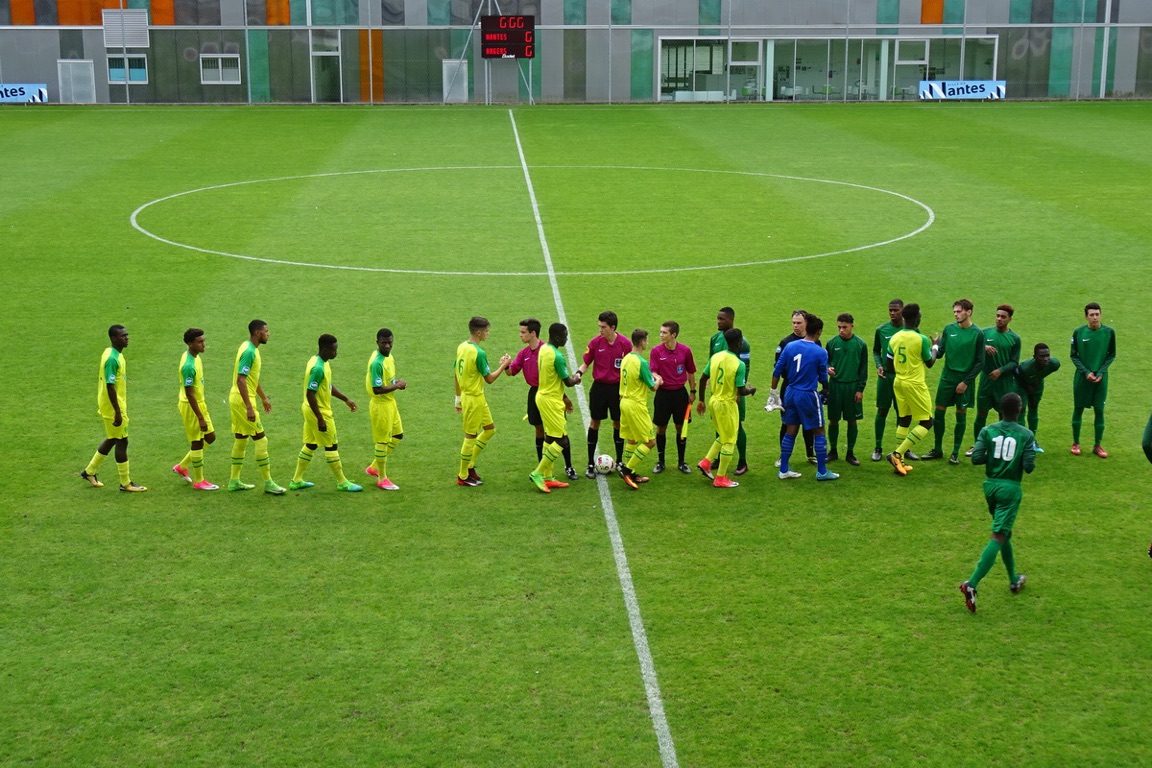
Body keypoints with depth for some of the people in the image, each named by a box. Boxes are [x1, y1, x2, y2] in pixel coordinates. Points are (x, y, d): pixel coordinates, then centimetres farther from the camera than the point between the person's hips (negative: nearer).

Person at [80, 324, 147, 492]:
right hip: (113, 408, -10)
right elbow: (110, 386, -25)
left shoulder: (115, 354, 8)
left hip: (115, 405, 10)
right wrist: (118, 413, -24)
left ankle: (90, 471, 32)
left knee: (112, 439, 20)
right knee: (122, 442, -1)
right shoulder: (112, 359, -23)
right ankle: (126, 483, 8)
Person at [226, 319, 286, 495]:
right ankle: (268, 483, 0)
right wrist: (249, 408, -27)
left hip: (236, 401, 10)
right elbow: (240, 380, -26)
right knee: (260, 439, -5)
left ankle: (234, 481, 21)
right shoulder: (249, 352, -20)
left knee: (241, 439, 15)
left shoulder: (250, 348, 11)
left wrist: (263, 398, 29)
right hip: (243, 401, -10)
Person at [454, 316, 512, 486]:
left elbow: (455, 374, 11)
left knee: (490, 428, 20)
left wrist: (458, 398, 19)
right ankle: (463, 477, 13)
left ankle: (470, 465, 23)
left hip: (466, 396, 9)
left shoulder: (461, 347, 4)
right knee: (471, 436, 2)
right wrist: (503, 365, -4)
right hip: (475, 399, -9)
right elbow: (489, 378, -16)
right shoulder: (479, 353, -22)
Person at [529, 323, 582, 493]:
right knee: (561, 440, -4)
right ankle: (538, 473, -4)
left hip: (543, 395, 10)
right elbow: (568, 382, -15)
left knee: (550, 438, 15)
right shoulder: (557, 356, -23)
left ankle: (548, 477, 19)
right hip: (551, 401, -10)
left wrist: (563, 397, 20)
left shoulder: (543, 349, 6)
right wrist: (576, 378, 8)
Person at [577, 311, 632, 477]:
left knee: (618, 423, 7)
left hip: (618, 388, 0)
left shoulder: (625, 343, -7)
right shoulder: (595, 342, -6)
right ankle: (591, 464, 10)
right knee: (595, 423, 3)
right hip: (599, 387, 0)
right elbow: (586, 364, 3)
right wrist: (579, 373, -17)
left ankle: (619, 462, 19)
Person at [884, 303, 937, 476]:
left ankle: (899, 461, 18)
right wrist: (935, 347, 12)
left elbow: (889, 362, 6)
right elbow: (930, 363, -5)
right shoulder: (922, 339, -16)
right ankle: (898, 454, -9)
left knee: (903, 420, 17)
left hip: (898, 383, 7)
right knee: (926, 422, 2)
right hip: (915, 384, -7)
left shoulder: (894, 337, 0)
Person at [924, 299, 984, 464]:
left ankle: (955, 453, 14)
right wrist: (934, 347, -19)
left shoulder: (977, 333, -7)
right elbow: (940, 354, 3)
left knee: (961, 415, 4)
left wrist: (966, 382, -10)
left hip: (965, 380, -3)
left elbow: (980, 362, -6)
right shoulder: (949, 329, 3)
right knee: (939, 412, 4)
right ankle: (937, 449, 19)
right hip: (947, 377, 3)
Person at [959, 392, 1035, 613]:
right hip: (1010, 488, -4)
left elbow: (976, 458, -9)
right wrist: (1026, 459, 10)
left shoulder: (988, 431, -2)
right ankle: (972, 584, -22)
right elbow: (1029, 466, -12)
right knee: (998, 537, -8)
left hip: (990, 485, 5)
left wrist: (992, 456, 9)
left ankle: (1014, 580, 36)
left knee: (1004, 533, 22)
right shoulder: (1026, 434, -8)